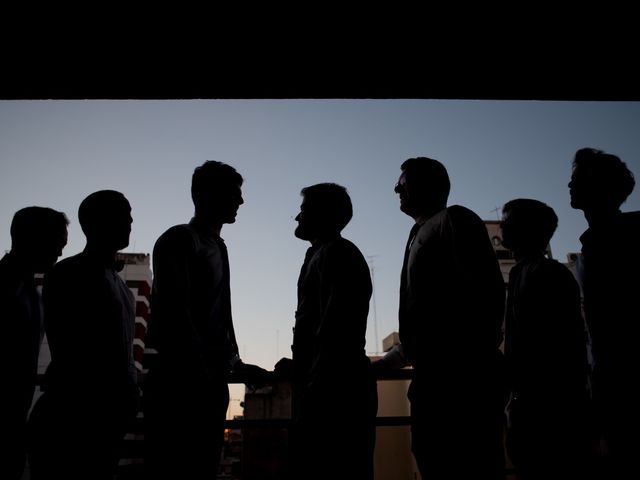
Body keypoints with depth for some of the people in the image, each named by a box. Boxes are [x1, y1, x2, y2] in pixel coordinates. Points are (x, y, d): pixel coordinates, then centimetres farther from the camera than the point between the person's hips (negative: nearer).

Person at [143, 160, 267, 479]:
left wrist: (234, 363, 14)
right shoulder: (179, 240, -4)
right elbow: (174, 311, -13)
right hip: (179, 378, -8)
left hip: (210, 380, 8)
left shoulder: (218, 247, 20)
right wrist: (202, 368, -14)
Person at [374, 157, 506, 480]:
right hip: (434, 379, 8)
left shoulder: (454, 219, 2)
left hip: (462, 375, -8)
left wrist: (475, 364, -20)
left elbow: (488, 291, -12)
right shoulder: (419, 237, 25)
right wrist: (381, 365, 31)